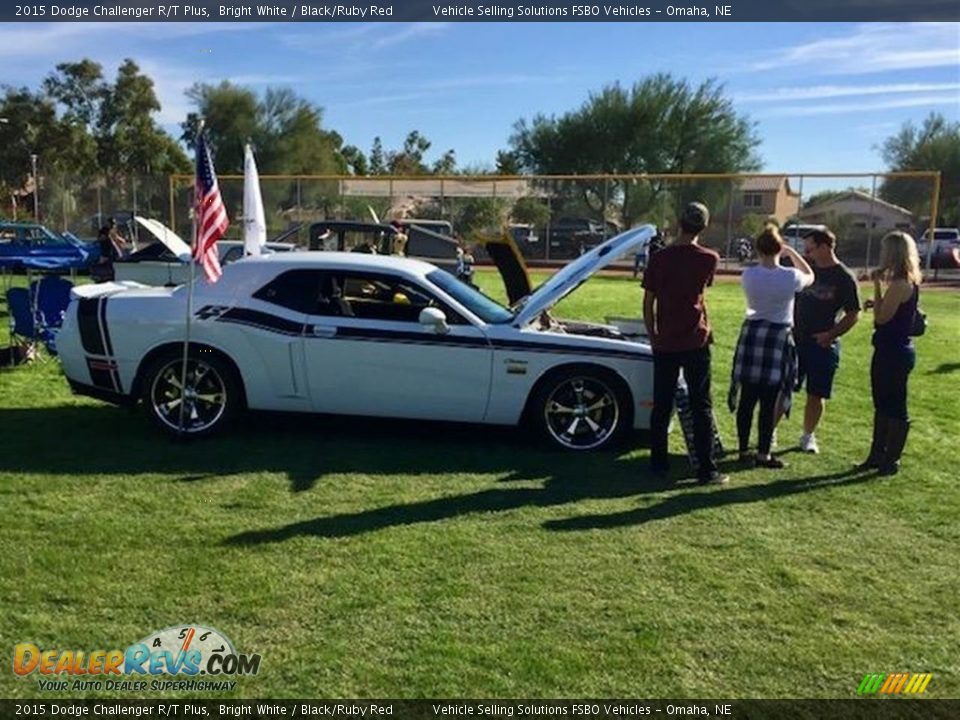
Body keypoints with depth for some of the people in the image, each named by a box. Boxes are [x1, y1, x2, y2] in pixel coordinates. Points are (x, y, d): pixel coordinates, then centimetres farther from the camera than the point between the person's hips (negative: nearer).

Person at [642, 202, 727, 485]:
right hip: (695, 341, -1)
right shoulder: (709, 259, -4)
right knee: (701, 407, 5)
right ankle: (706, 469, 6)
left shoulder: (659, 258, -2)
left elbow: (648, 303, 1)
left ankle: (659, 464, 16)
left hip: (664, 343, 2)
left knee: (661, 406, 10)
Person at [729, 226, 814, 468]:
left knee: (747, 398, 9)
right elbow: (810, 276, 13)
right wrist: (792, 253, 18)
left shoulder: (748, 275, -2)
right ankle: (763, 454, 8)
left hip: (751, 334, 3)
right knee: (769, 402, 2)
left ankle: (744, 450, 17)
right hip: (778, 337, -3)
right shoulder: (790, 277, -9)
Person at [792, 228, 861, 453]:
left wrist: (831, 334, -16)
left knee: (816, 394, 5)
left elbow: (853, 314, -6)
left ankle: (808, 436, 21)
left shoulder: (844, 278, -8)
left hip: (823, 344, -3)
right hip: (796, 339, 3)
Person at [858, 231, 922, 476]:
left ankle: (891, 460, 11)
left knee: (895, 407, 1)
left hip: (894, 353, -10)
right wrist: (877, 303, 3)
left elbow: (882, 317, -19)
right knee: (882, 405, 16)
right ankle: (877, 455, 26)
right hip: (890, 350, 10)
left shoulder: (900, 284, -19)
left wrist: (877, 285, -16)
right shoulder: (907, 282, 11)